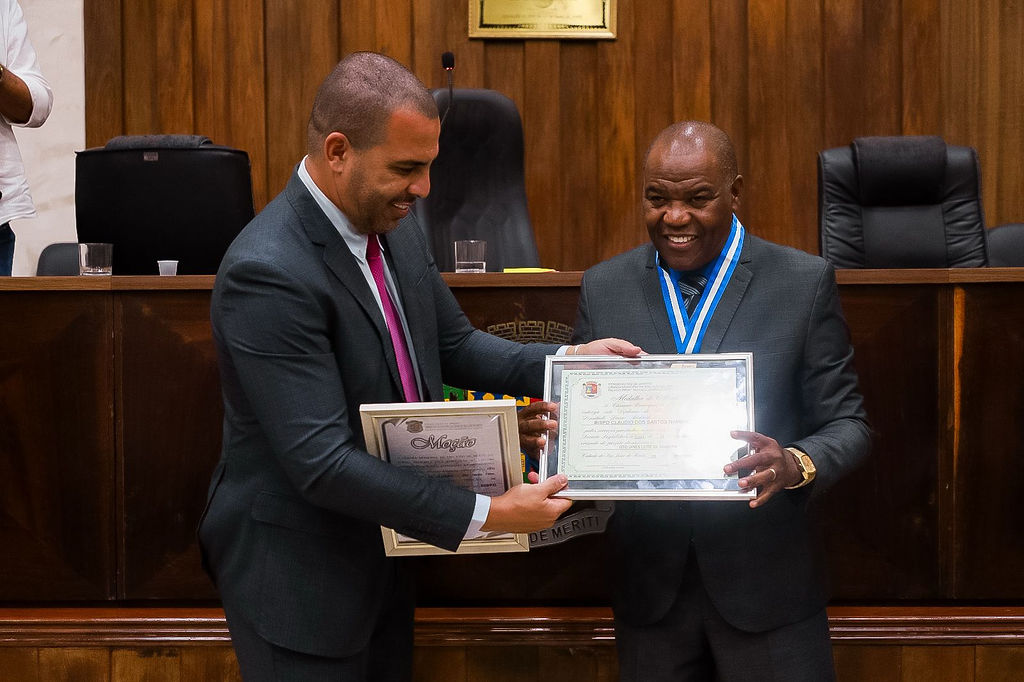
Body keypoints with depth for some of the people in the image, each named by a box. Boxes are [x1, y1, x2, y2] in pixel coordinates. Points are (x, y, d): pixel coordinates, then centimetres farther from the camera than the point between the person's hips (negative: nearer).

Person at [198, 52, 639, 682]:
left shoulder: (394, 225, -1)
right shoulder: (268, 274, -27)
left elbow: (454, 345, 11)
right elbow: (322, 463, -29)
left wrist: (564, 362, -5)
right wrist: (485, 513, -28)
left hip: (381, 548, 8)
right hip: (298, 570, -8)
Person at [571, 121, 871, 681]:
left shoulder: (805, 283, -4)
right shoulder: (603, 287, 4)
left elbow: (847, 424, -2)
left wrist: (795, 465, -23)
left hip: (765, 584, -2)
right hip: (649, 586, 2)